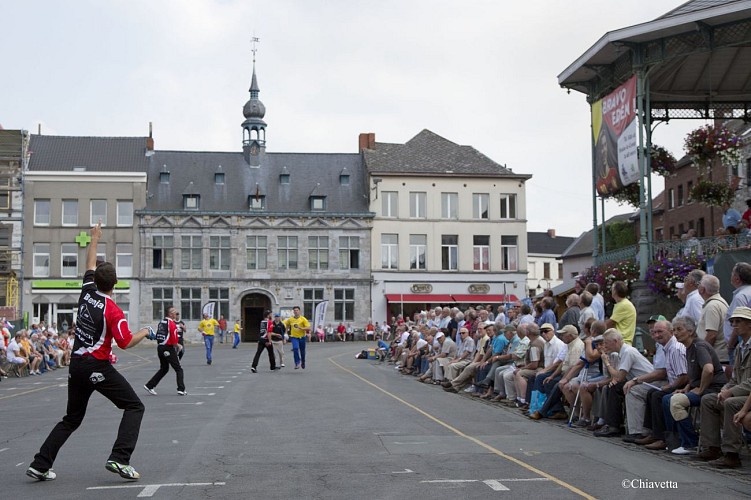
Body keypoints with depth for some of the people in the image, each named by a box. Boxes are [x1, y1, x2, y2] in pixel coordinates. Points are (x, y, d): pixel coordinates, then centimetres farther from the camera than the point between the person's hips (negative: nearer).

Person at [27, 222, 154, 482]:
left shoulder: (87, 291, 3)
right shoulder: (113, 310, -14)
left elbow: (90, 265, 21)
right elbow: (125, 342, -14)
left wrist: (94, 240, 33)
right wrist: (145, 332, 3)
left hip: (76, 365, 7)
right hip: (97, 367, -7)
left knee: (71, 419, 19)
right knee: (134, 406, 1)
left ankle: (40, 465, 14)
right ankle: (119, 459, -15)